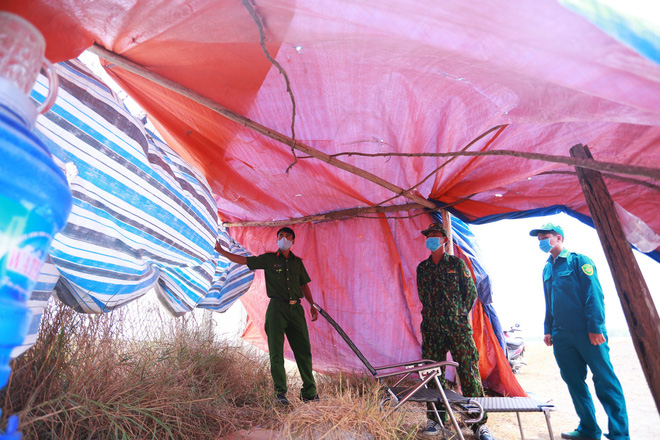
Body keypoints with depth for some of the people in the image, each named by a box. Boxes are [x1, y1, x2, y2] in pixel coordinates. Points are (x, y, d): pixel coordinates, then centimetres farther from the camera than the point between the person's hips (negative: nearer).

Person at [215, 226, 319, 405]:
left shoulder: (297, 261, 13)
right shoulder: (268, 259, 4)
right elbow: (243, 260, 2)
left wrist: (313, 305, 14)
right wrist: (221, 251, -4)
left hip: (296, 308, 3)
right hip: (277, 308, -3)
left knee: (304, 350, 6)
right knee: (276, 352, 0)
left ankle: (309, 393, 18)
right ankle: (280, 392, 12)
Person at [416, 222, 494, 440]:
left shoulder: (457, 263, 3)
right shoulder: (422, 268, 10)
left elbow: (471, 292, 6)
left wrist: (460, 315, 6)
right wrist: (434, 314, 13)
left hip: (458, 327, -2)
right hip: (432, 329, 3)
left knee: (469, 372, 0)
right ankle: (435, 418, 21)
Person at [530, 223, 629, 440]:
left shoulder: (579, 261, -3)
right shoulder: (547, 269, 14)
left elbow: (594, 295, -10)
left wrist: (595, 327, -16)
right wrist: (548, 329, 12)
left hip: (587, 332, -6)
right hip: (562, 336, 6)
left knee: (605, 380, -1)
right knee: (575, 382, 10)